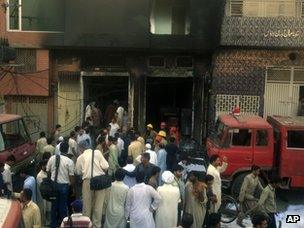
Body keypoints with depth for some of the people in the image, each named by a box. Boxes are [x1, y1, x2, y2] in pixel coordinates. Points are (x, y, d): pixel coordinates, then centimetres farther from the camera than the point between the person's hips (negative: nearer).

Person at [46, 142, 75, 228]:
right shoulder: (69, 161, -14)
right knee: (63, 206, 10)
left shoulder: (52, 158, -4)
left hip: (53, 184, 3)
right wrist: (72, 187, 5)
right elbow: (71, 176, -11)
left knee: (54, 205, 16)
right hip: (64, 185, -3)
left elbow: (48, 171, 5)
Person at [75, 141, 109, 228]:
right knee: (98, 204, 8)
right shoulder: (97, 152, 3)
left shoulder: (80, 157, 8)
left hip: (87, 181, 1)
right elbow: (106, 166, -4)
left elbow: (78, 172, 10)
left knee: (87, 204, 13)